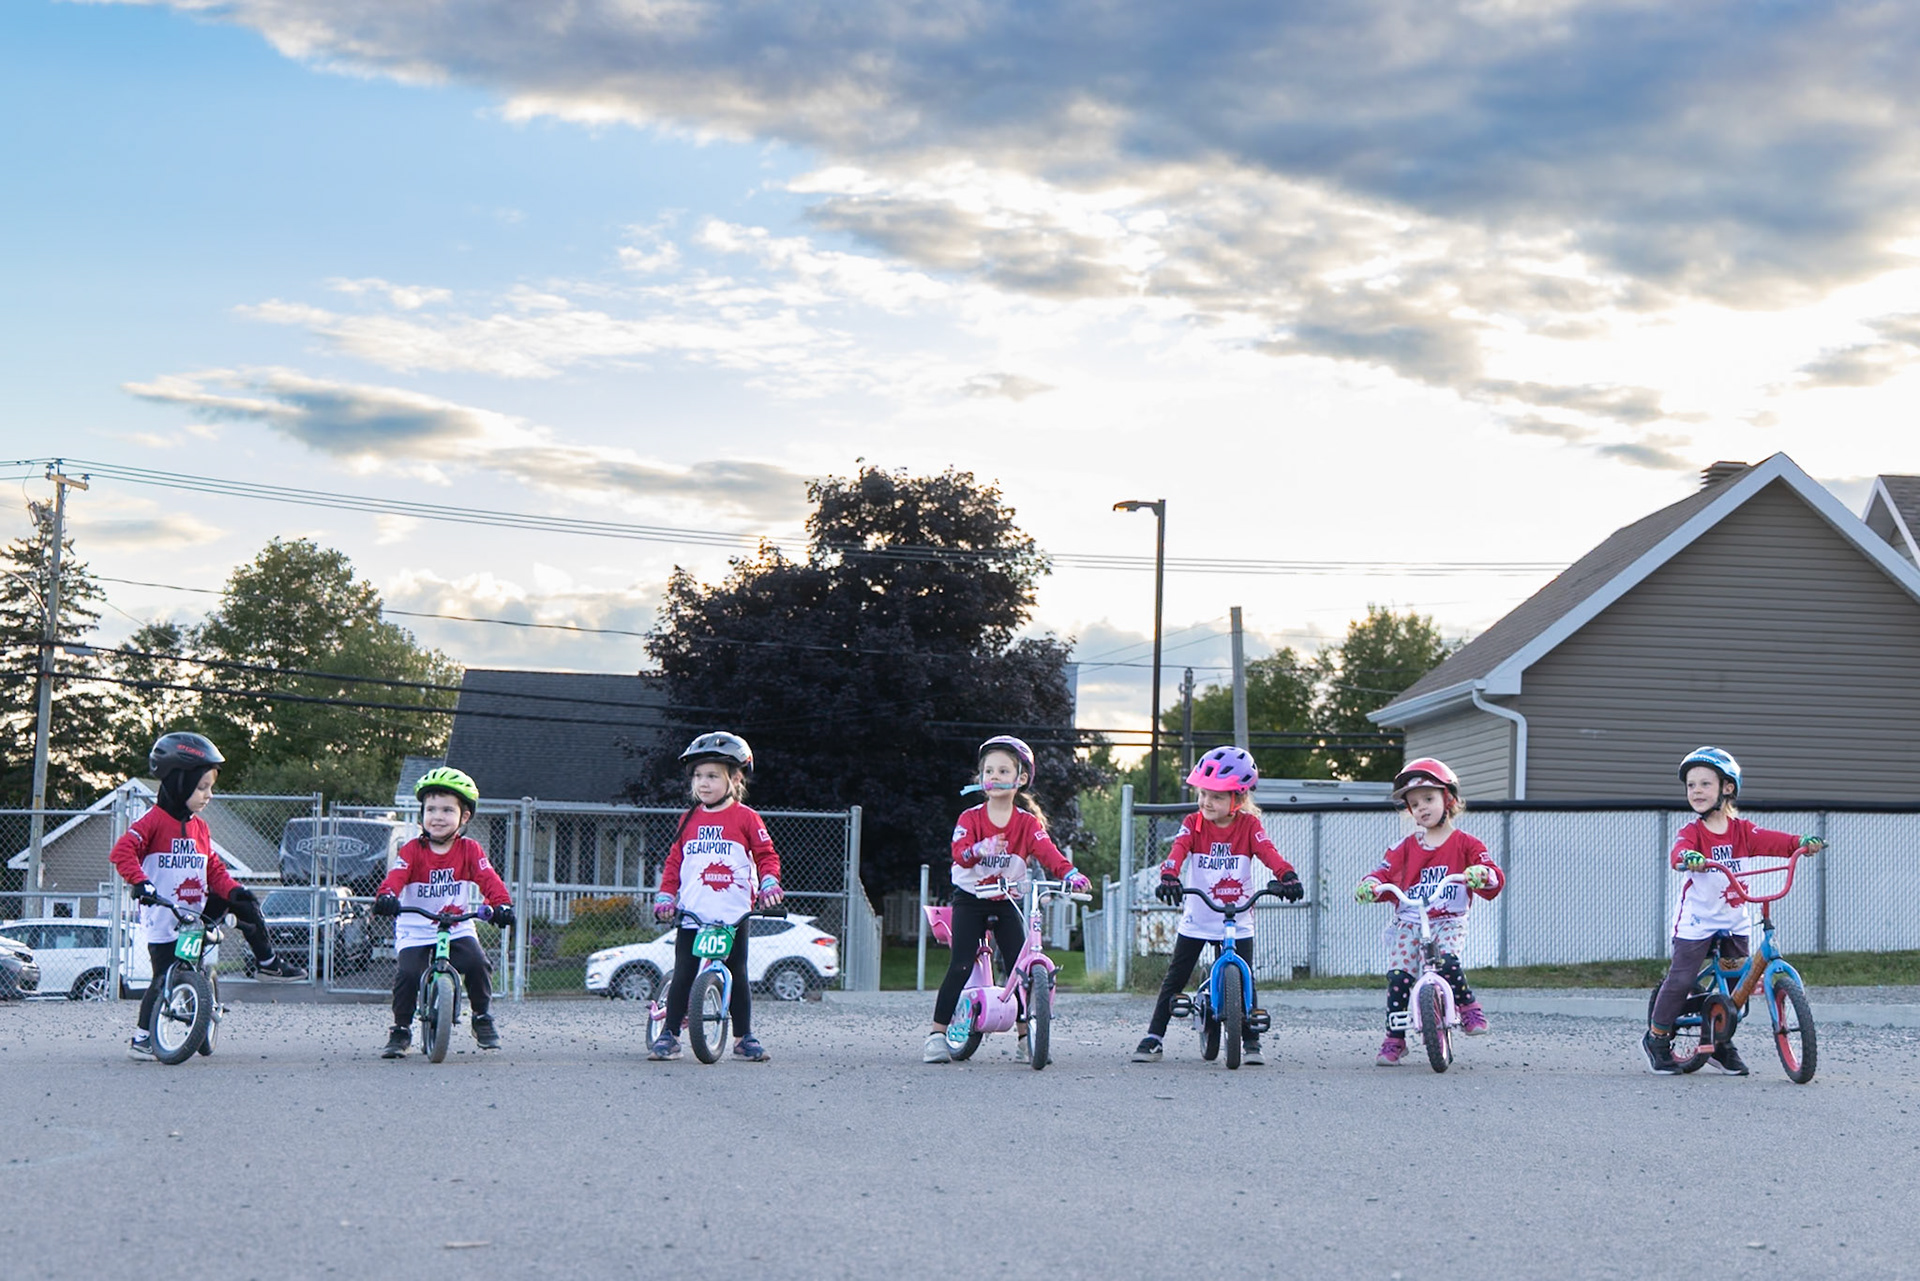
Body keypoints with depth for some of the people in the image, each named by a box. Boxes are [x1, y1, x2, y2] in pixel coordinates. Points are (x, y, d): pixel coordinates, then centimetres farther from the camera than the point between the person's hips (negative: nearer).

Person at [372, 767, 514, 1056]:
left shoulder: (470, 850, 0)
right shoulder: (412, 850, -4)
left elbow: (488, 879, -14)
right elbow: (396, 876, -20)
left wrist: (501, 904, -34)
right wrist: (386, 896, -43)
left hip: (458, 929, 1)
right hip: (414, 931, -1)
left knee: (476, 964, -23)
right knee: (407, 973, -22)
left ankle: (483, 1017, 2)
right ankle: (401, 1030, 0)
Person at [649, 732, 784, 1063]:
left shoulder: (746, 819, 1)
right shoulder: (689, 819, 11)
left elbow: (766, 855, 4)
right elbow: (674, 860, 15)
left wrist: (769, 885, -11)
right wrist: (665, 896, 6)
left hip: (734, 915, -2)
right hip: (692, 914, 2)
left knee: (738, 975, 2)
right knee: (683, 975, 0)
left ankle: (744, 1036, 12)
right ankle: (669, 1035, 5)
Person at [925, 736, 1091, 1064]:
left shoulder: (1028, 822, -3)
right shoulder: (971, 818, -7)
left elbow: (1046, 851, -17)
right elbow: (959, 853, -24)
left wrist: (1070, 874, -36)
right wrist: (979, 849, -47)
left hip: (1006, 902, 2)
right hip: (970, 901, -2)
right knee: (961, 966, -11)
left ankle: (1025, 1038, 4)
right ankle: (937, 1034, -6)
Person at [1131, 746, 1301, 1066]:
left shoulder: (1249, 826, -4)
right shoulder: (1193, 824, -3)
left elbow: (1268, 852, -19)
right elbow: (1179, 850, -20)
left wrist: (1288, 876, -40)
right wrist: (1169, 877, -41)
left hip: (1238, 922, -1)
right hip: (1196, 921, 1)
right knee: (1175, 979, 2)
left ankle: (1251, 1042, 8)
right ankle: (1153, 1038, 7)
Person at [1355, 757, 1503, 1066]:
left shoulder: (1465, 844, 5)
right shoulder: (1406, 848, 13)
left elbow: (1494, 878, -6)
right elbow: (1384, 873, 7)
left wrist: (1483, 875, -30)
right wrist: (1370, 885, -16)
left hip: (1449, 921, -3)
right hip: (1409, 921, 3)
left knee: (1447, 960, -31)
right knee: (1398, 974, -13)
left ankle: (1470, 1009, -9)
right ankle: (1394, 1039, -5)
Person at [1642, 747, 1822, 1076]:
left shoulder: (1741, 830, 0)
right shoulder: (1692, 832, -10)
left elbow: (1771, 841, -15)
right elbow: (1679, 851, -31)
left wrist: (1801, 843, -35)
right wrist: (1687, 858, -56)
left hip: (1734, 921, 4)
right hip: (1696, 921, -4)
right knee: (1681, 979, -6)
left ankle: (1722, 1043, 22)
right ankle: (1657, 1038, 11)